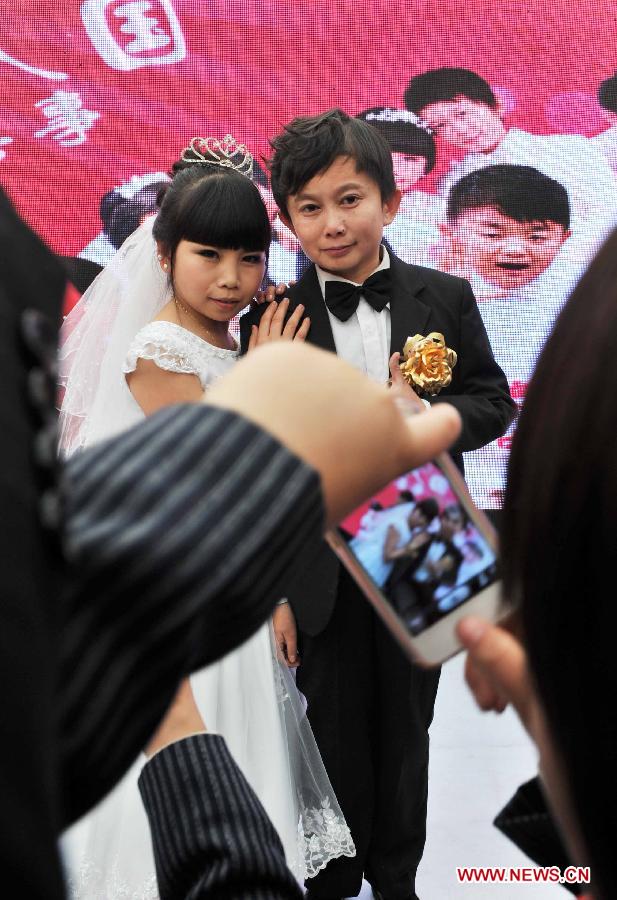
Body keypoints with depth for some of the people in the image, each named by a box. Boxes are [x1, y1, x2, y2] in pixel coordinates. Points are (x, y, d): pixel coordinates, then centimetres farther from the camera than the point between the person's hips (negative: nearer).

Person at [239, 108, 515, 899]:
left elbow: (493, 402, 3)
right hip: (322, 569, -1)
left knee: (405, 732, 17)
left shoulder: (446, 299, -2)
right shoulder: (271, 320, -6)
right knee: (336, 736, 14)